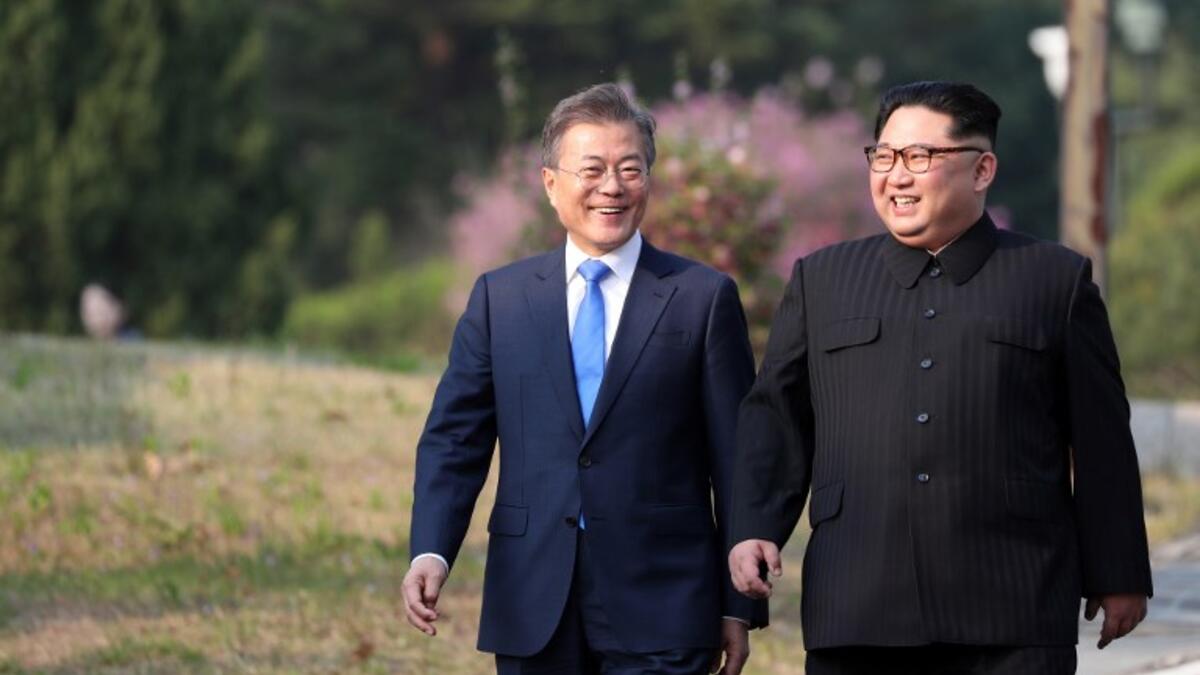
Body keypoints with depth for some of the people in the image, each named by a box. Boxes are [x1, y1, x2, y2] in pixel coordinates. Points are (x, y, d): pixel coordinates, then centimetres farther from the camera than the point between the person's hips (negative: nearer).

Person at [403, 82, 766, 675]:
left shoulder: (704, 298, 2)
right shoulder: (499, 298, 9)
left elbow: (737, 458, 2)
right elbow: (455, 437, 5)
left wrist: (739, 605, -1)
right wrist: (430, 550, -12)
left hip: (659, 618, -2)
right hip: (533, 612, 3)